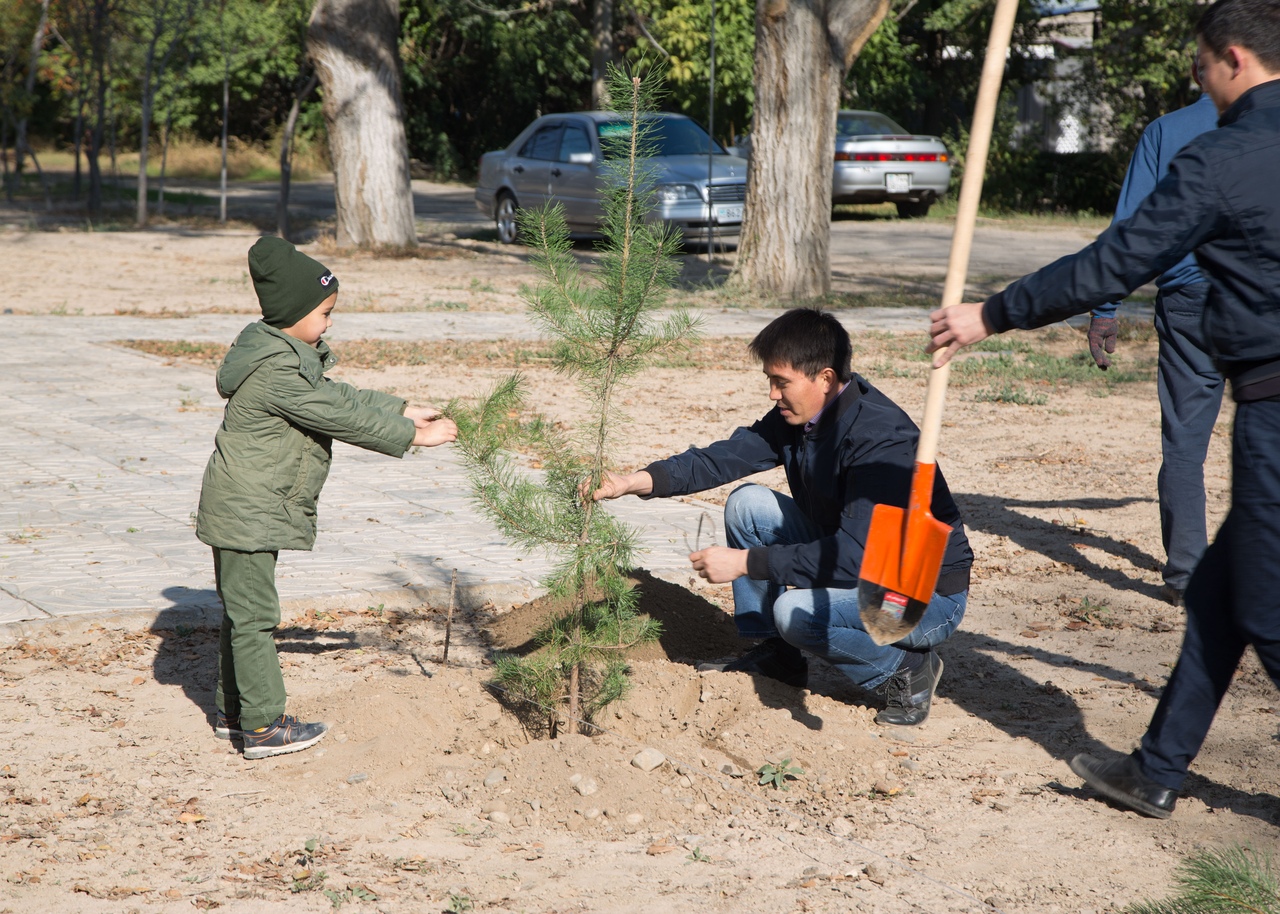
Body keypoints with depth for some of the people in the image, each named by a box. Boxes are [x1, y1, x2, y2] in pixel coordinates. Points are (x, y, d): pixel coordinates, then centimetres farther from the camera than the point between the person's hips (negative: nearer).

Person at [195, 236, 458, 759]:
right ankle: (264, 726, 0)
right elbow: (339, 418, -21)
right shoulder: (275, 371, -23)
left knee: (242, 611, 17)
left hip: (255, 512, 11)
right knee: (253, 615, -5)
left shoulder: (288, 356, 10)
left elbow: (339, 397, 16)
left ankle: (234, 712, 27)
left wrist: (404, 411, 12)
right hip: (248, 514, -11)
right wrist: (410, 438, -14)